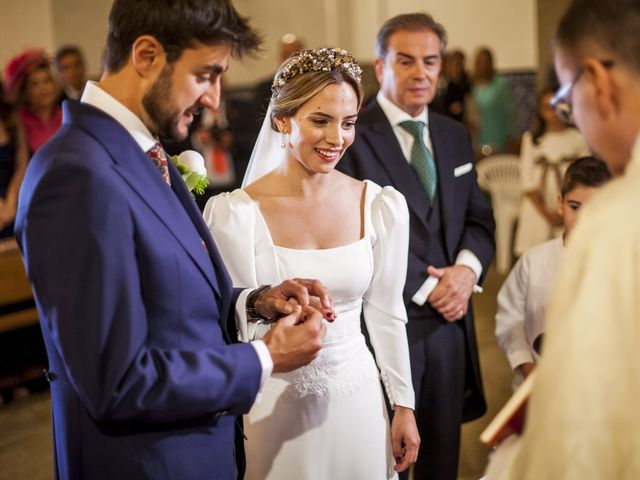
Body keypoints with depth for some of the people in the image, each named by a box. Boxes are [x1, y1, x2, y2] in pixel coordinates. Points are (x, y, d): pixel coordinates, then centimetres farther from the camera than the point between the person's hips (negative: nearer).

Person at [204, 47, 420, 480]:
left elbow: (385, 313, 5)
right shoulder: (235, 212, -14)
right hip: (274, 408, -2)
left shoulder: (383, 206, -4)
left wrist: (404, 407, 8)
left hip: (356, 400, 3)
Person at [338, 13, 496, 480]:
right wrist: (427, 288, -15)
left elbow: (478, 218, 12)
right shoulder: (352, 136, -11)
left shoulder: (455, 135, 12)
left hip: (450, 319, 6)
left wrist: (466, 268, -9)